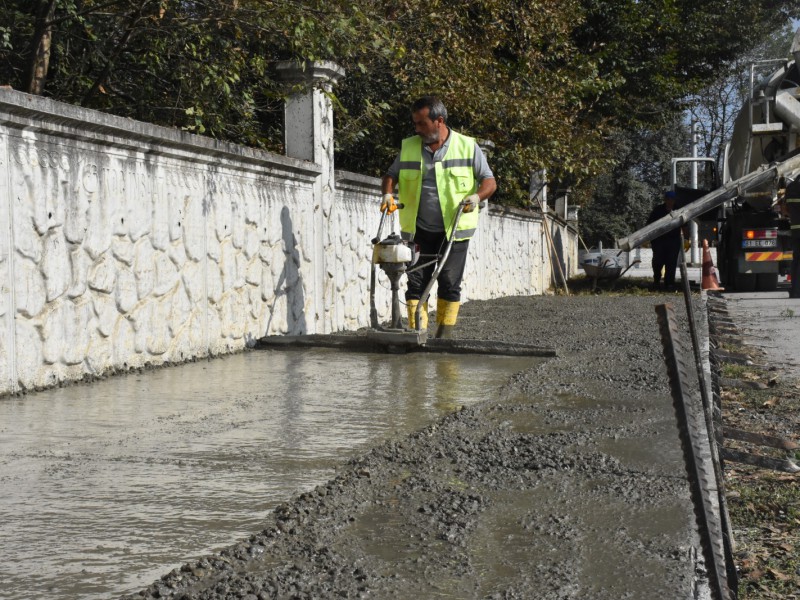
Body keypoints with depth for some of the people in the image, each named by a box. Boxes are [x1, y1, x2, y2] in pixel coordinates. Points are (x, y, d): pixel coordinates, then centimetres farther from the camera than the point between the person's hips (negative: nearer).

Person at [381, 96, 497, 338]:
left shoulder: (467, 146, 0)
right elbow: (391, 174, 17)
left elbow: (489, 181, 1)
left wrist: (476, 196, -19)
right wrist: (388, 194, -4)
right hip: (418, 229, 2)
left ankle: (445, 334, 10)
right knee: (416, 281, 0)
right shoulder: (408, 147, 7)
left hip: (454, 230, -2)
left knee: (449, 283, 0)